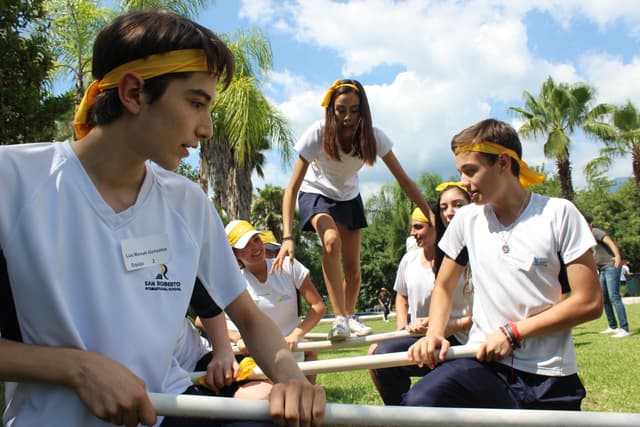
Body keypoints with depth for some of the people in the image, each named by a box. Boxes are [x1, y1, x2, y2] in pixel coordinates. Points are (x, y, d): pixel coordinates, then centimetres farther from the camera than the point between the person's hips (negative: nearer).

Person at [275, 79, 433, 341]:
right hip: (317, 194, -3)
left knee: (352, 266, 2)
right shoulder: (317, 134, -32)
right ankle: (340, 319, -25)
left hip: (349, 196, 3)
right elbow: (292, 188, -34)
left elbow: (403, 180, -19)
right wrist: (287, 237, -44)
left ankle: (350, 317, 28)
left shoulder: (373, 136, -25)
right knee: (332, 240, -32)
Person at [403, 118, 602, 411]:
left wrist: (512, 332, -9)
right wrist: (434, 335, -5)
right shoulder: (467, 219, 6)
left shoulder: (559, 213, -4)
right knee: (418, 402, -26)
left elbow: (589, 303, -5)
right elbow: (444, 287, 14)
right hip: (485, 364, 2)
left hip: (549, 376, -1)